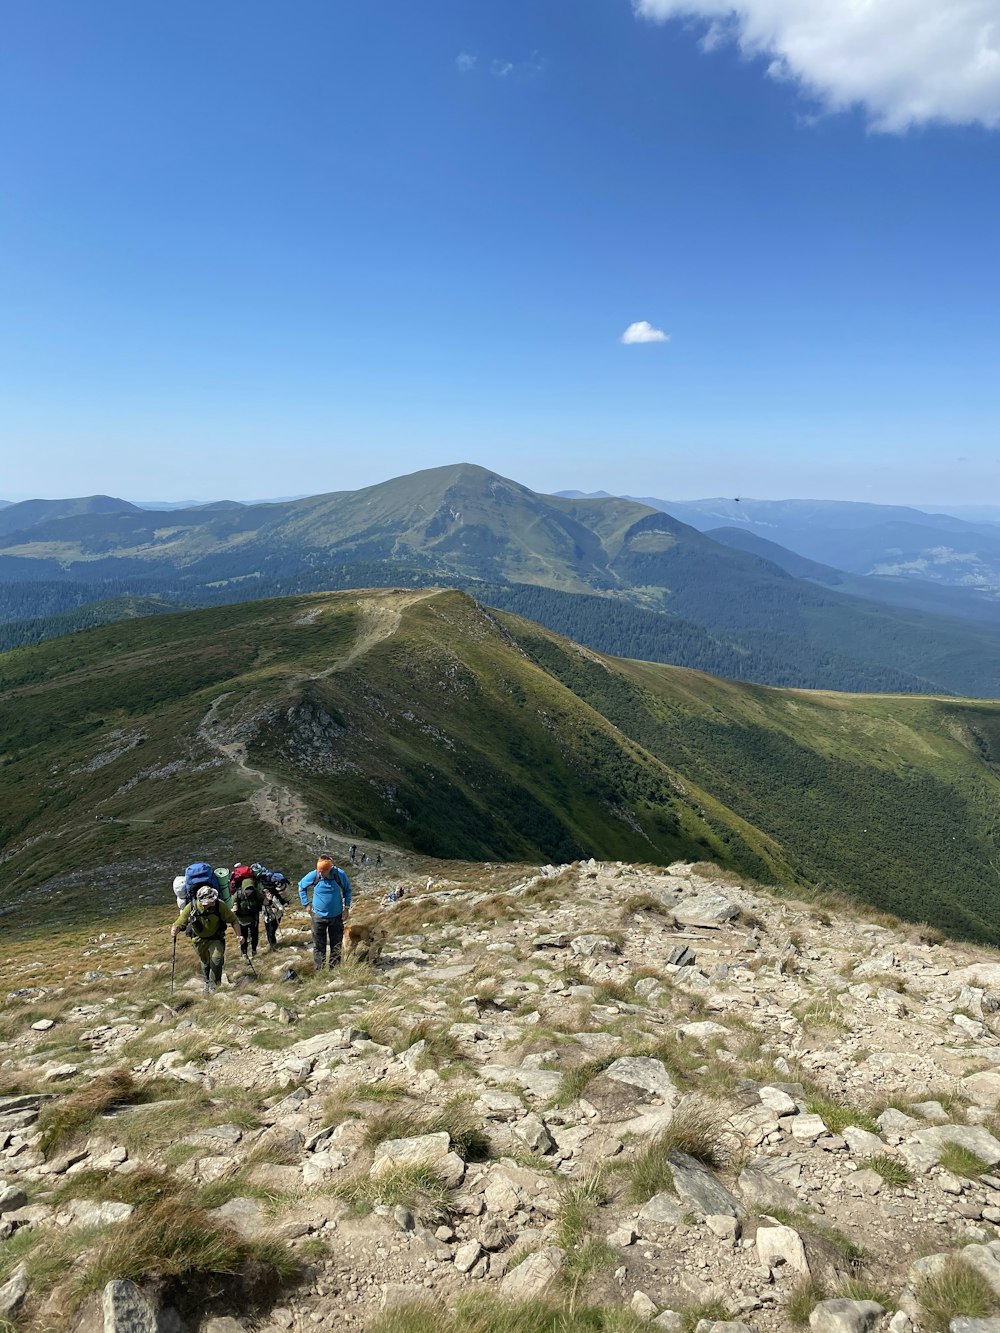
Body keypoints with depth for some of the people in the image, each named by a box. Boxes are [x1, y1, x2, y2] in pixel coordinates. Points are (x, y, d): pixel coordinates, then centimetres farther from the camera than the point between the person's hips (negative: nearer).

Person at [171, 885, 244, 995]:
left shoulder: (219, 905, -26)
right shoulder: (191, 908, -25)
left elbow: (233, 920, -14)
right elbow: (179, 924, -18)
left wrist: (239, 935, -26)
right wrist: (174, 930, -41)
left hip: (216, 938, -1)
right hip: (200, 940, 1)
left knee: (217, 959, -22)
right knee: (206, 963, 16)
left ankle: (213, 984, 0)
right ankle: (207, 983, 45)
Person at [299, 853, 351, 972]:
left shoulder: (340, 874, -15)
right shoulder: (313, 875, -15)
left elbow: (347, 889, 4)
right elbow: (301, 886, 6)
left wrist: (347, 907, -1)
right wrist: (306, 903, 1)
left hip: (336, 916, 0)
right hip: (319, 916, 0)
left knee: (337, 946, 10)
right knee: (319, 946, 5)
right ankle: (320, 972, 14)